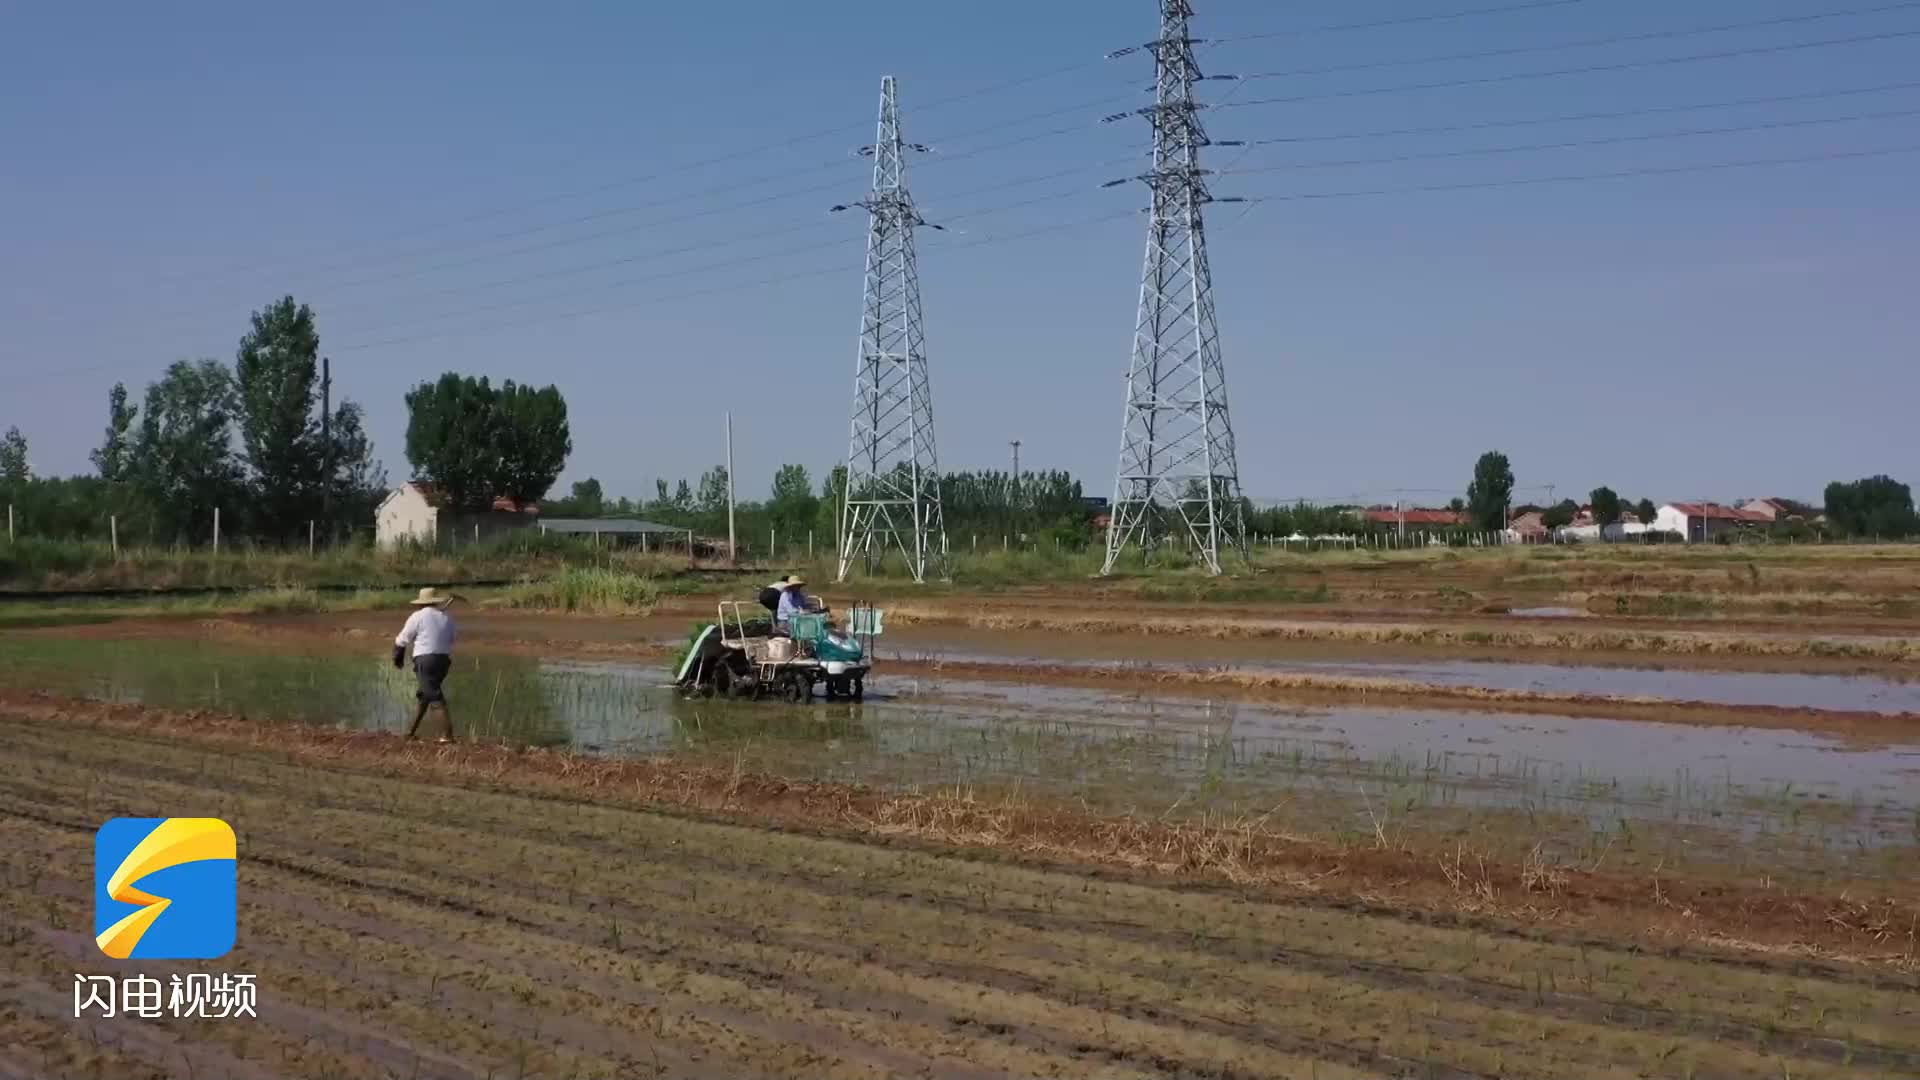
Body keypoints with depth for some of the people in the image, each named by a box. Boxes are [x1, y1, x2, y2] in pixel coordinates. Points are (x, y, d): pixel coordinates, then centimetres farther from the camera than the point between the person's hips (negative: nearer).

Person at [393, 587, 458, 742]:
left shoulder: (417, 617, -2)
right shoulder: (447, 618, 12)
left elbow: (402, 640, 7)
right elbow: (451, 643, 17)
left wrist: (398, 659, 22)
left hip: (425, 660, -6)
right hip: (444, 660, 6)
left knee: (435, 697, -9)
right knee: (424, 694, 20)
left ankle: (449, 734, -18)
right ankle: (412, 731, 25)